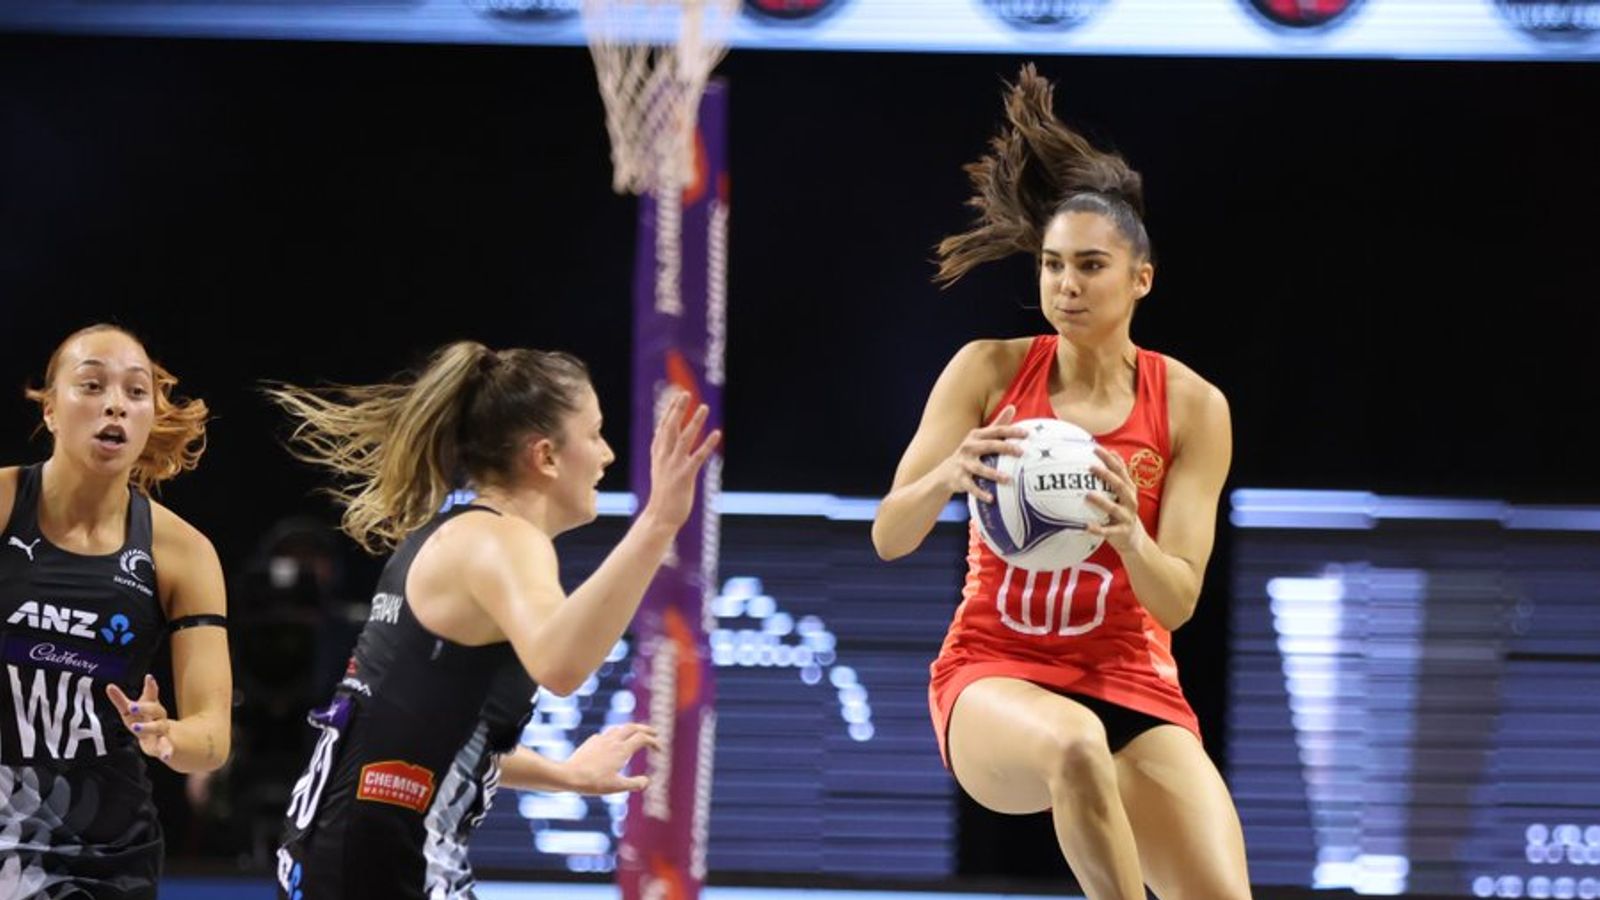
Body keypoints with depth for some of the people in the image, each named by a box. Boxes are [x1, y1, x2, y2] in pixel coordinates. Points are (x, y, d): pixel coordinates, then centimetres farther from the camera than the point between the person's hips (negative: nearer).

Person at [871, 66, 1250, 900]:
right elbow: (888, 537, -8)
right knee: (1075, 745, -39)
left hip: (1129, 683, 2)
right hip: (994, 675, -2)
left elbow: (1178, 601, -6)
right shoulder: (989, 369, -3)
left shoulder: (1191, 406, -2)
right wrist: (948, 475, -30)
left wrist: (1128, 535, -29)